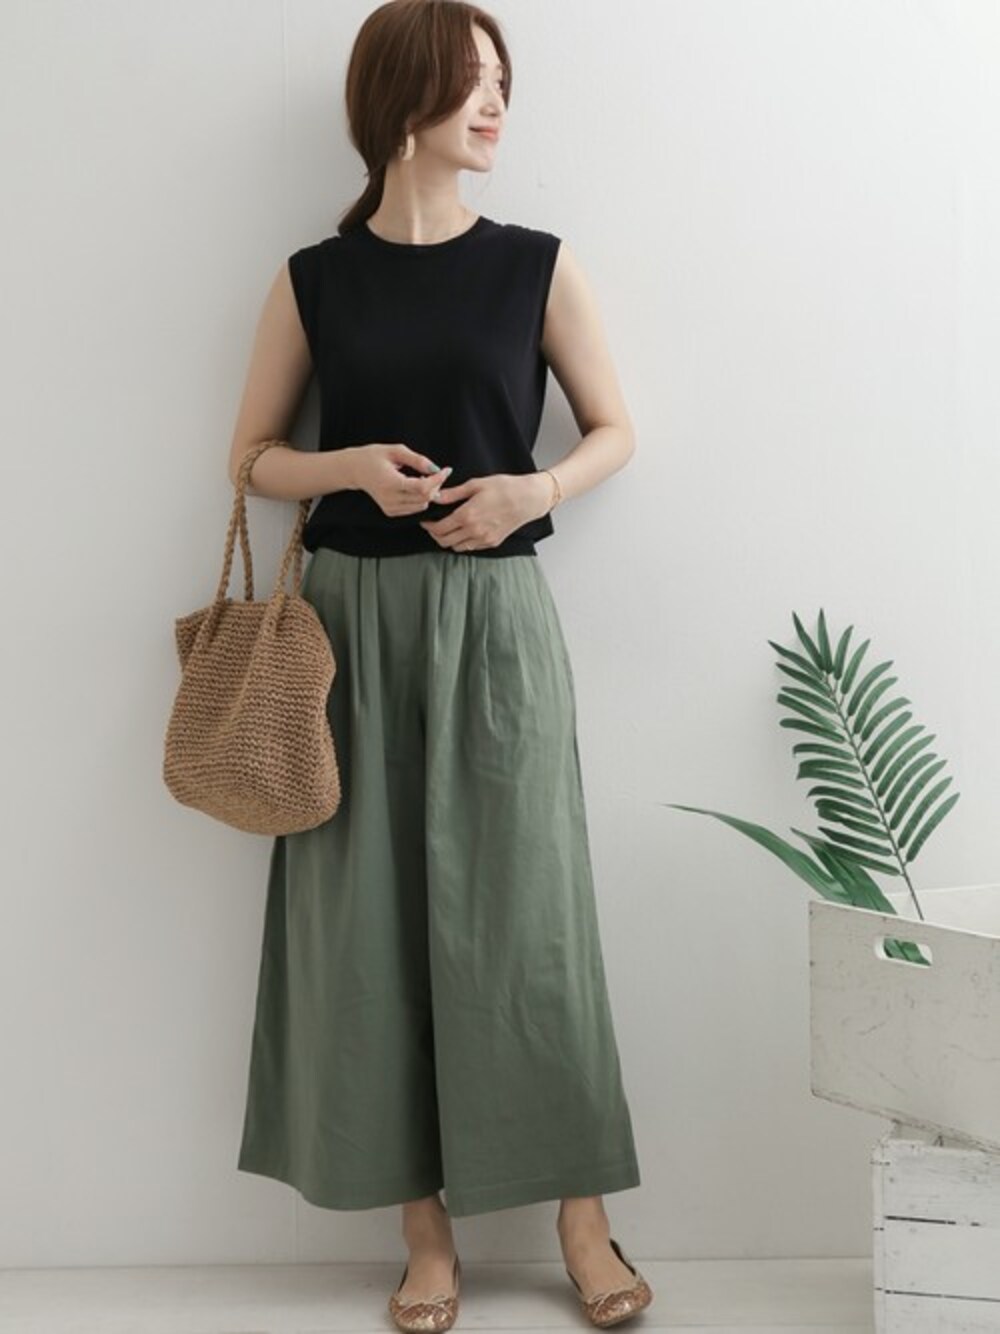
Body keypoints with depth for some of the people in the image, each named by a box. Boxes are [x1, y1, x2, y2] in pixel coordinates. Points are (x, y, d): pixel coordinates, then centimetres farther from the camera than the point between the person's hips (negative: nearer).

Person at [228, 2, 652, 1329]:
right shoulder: (314, 280, 5)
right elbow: (253, 455, 10)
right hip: (356, 618, 1)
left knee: (523, 905, 0)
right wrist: (357, 467, -10)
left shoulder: (537, 265, 4)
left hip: (496, 617, -1)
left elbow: (614, 430, 10)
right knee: (372, 912, 2)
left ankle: (583, 1219, 14)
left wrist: (533, 489, -10)